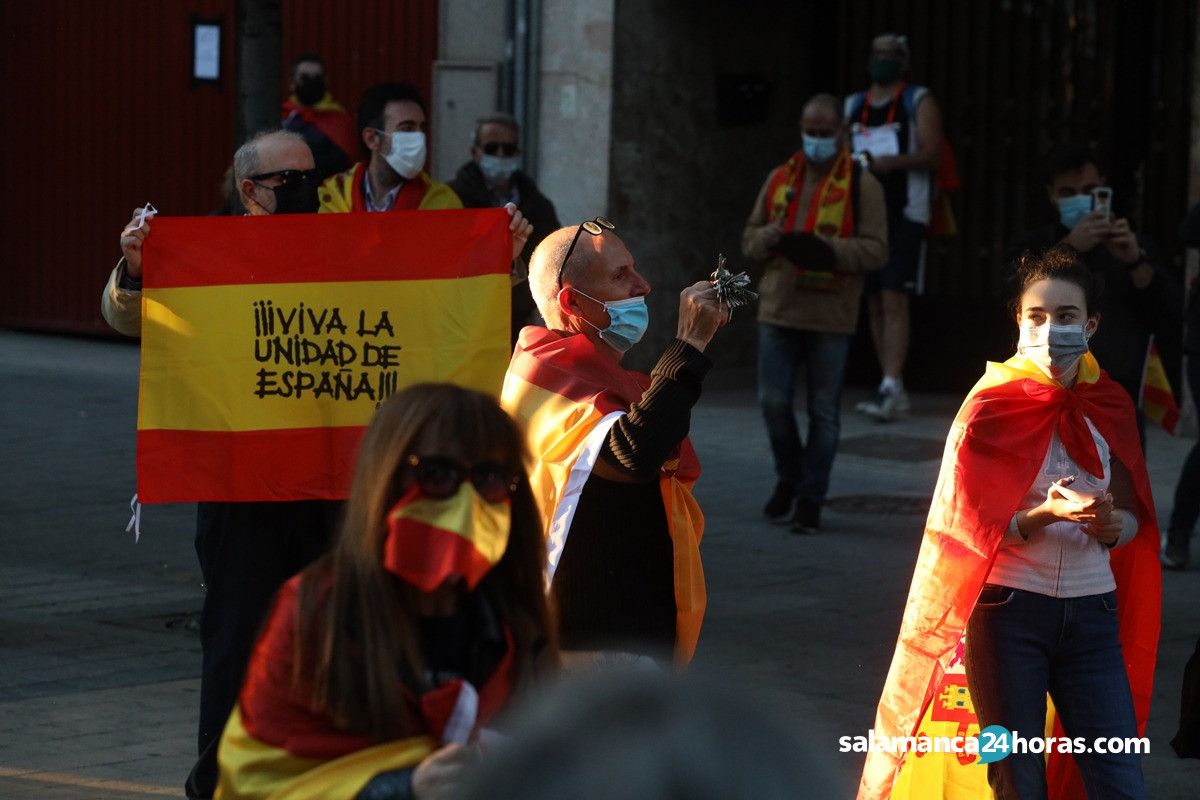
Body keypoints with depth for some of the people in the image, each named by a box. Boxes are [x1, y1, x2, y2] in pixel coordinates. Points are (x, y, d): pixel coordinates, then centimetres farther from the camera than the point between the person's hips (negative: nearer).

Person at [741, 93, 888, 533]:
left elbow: (875, 249, -8)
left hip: (830, 317, -3)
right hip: (778, 311, 4)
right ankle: (790, 477, 27)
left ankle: (810, 498, 10)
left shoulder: (861, 186, -1)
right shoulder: (780, 179, 11)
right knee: (774, 402, 4)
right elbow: (750, 237, 16)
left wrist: (828, 251, -23)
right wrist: (770, 238, -8)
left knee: (824, 411, 2)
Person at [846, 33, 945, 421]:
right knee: (875, 305, 6)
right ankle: (895, 393, 12)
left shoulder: (919, 102, 2)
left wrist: (890, 162, -25)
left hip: (903, 217, -6)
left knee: (895, 301, -15)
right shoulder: (853, 106, 17)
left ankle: (890, 387, -21)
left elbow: (931, 152, -10)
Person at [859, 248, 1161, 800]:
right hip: (1009, 609, -3)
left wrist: (1110, 523, -13)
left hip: (1091, 610, 3)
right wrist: (1048, 515, -23)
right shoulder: (992, 407, -4)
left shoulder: (1110, 408, 6)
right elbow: (972, 525, -7)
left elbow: (1134, 522, 10)